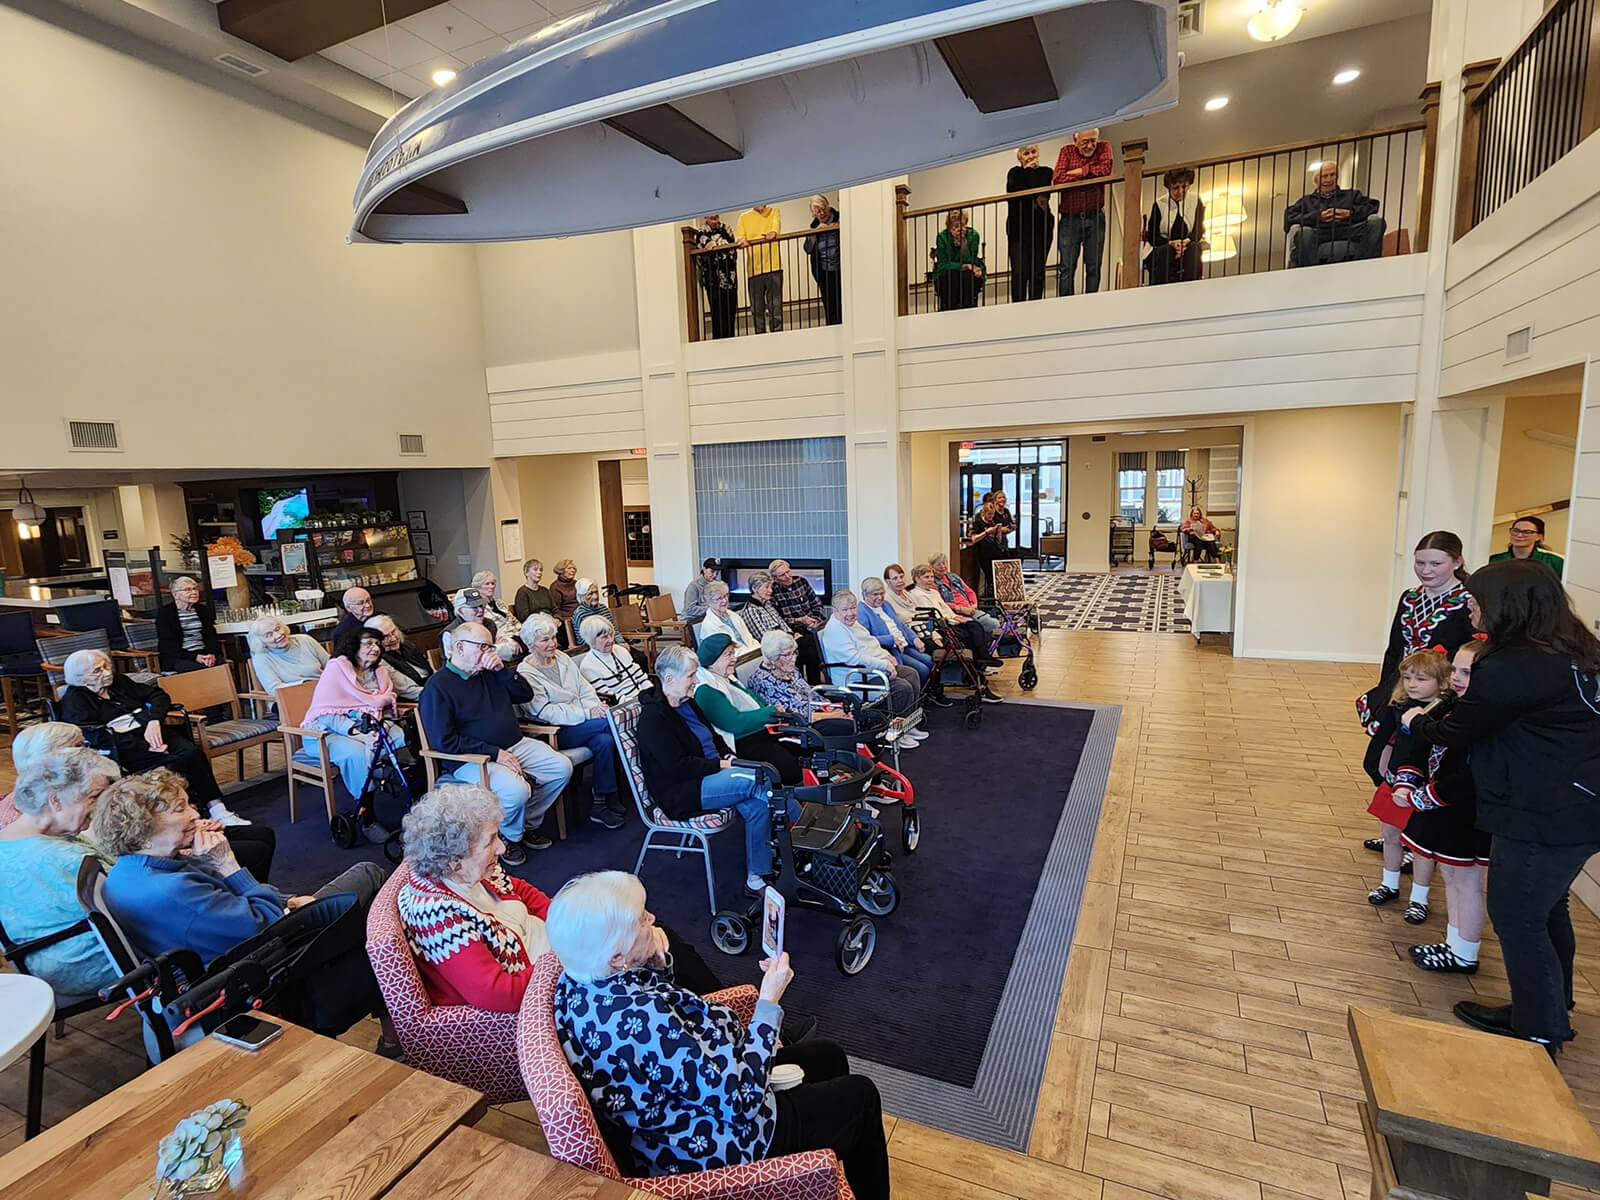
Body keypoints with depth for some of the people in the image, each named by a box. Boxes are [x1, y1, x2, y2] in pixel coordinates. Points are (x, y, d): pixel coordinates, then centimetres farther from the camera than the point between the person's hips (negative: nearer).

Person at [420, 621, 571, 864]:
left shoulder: (489, 674, 13)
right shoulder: (437, 687, -9)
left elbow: (526, 695, 16)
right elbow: (444, 741, -16)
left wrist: (503, 670, -2)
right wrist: (494, 753, -18)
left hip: (515, 745, 8)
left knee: (562, 767, -6)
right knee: (516, 790, -31)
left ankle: (529, 825, 13)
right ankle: (510, 837, 2)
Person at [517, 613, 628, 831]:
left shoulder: (563, 658, 15)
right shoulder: (526, 673, -6)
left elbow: (585, 689, 13)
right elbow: (545, 712, -15)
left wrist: (596, 707, -9)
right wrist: (587, 714, -21)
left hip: (581, 724, 6)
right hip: (555, 733, -6)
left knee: (605, 740, -26)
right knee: (612, 722, -25)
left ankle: (601, 805, -13)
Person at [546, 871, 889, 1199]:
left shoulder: (579, 980, -12)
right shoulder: (642, 1018, -40)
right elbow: (740, 1100, -30)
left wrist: (658, 963, -12)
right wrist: (770, 1001, -24)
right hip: (710, 1149, -8)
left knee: (827, 1056, 22)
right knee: (859, 1097, 9)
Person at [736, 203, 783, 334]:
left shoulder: (774, 212, 13)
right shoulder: (744, 217, 15)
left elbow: (776, 227, -8)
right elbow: (739, 238, 4)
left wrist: (773, 233, -32)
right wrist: (742, 241, -21)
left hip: (773, 266, -1)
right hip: (753, 269, 1)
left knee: (776, 306, -5)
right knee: (756, 309, 1)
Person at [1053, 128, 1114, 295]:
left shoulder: (1104, 147, 4)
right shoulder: (1067, 151, 4)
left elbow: (1105, 169, -16)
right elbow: (1057, 179, -13)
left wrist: (1079, 171, -9)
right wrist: (1090, 173, -12)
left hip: (1095, 217, 1)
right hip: (1069, 218, 0)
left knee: (1094, 267, 3)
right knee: (1066, 268, -2)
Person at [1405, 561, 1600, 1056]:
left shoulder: (1510, 668, -23)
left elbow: (1458, 731, -11)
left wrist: (1418, 722, 8)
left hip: (1542, 820, -9)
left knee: (1516, 918, 6)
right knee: (1547, 912, 22)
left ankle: (1538, 1036, 21)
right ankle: (1548, 1014, 39)